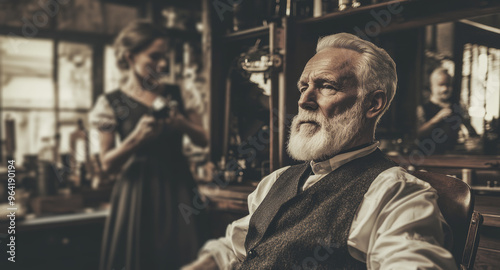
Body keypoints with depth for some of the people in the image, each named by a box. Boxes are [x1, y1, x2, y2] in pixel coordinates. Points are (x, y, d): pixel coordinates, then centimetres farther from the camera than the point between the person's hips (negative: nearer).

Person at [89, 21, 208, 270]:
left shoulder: (176, 94, 5)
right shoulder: (111, 103, -4)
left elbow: (202, 139, 7)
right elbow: (108, 165, -4)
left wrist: (182, 123, -13)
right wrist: (137, 136, -21)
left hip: (178, 189, 3)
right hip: (138, 195, -3)